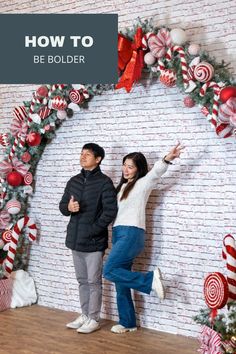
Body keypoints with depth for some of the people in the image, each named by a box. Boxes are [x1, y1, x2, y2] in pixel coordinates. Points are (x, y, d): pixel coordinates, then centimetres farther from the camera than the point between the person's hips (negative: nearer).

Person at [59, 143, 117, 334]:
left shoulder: (104, 182, -10)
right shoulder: (74, 181, 10)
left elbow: (110, 211, -14)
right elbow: (62, 205, 14)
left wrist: (92, 229, -16)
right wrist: (68, 207, -10)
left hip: (94, 241, -6)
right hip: (75, 240, 7)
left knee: (94, 281, 1)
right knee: (82, 280, 15)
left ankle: (94, 319, 12)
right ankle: (85, 315, 26)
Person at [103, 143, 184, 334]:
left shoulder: (142, 184, 0)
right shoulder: (123, 186, 23)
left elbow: (155, 173, -21)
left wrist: (167, 159, -40)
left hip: (132, 234, -7)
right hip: (118, 234, 7)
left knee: (110, 271, -20)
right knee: (120, 281, 6)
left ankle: (150, 279, -12)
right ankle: (128, 322, 14)